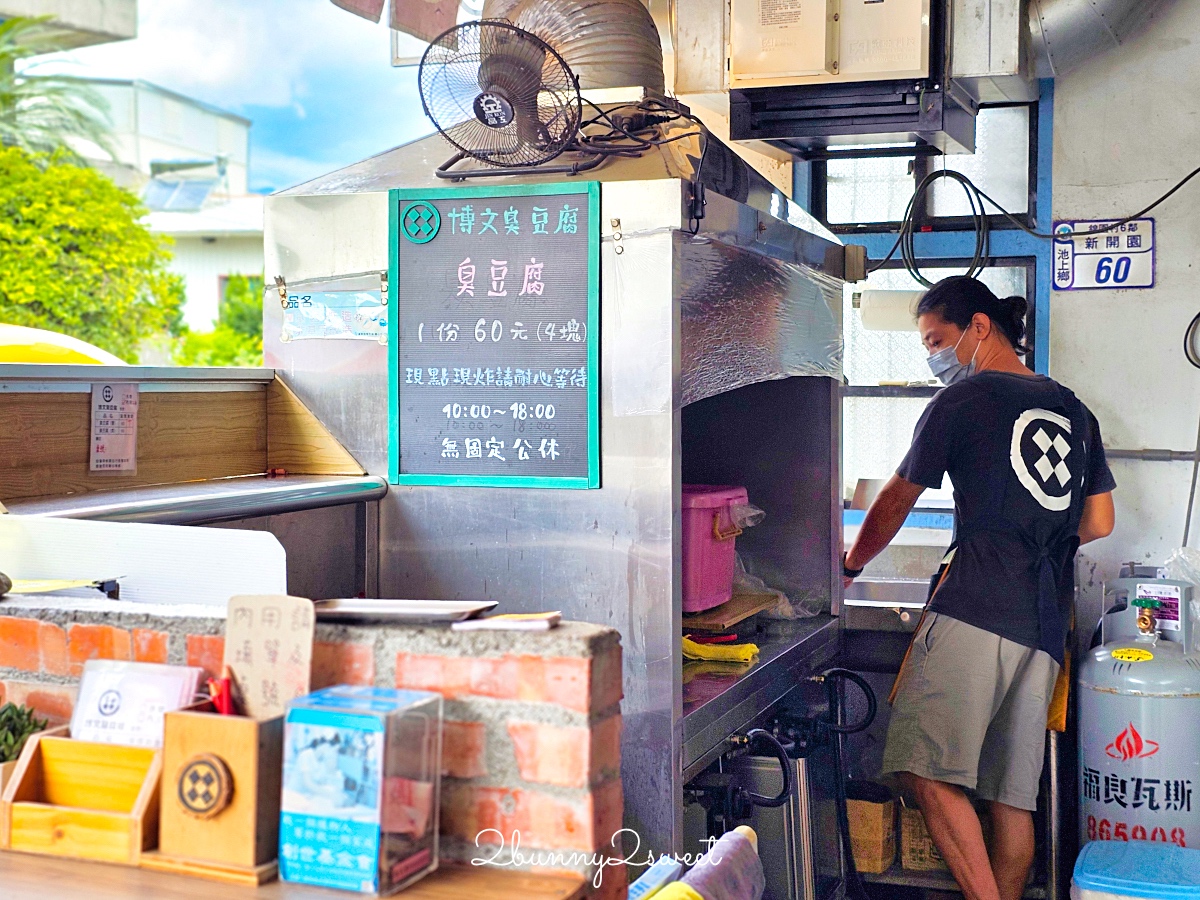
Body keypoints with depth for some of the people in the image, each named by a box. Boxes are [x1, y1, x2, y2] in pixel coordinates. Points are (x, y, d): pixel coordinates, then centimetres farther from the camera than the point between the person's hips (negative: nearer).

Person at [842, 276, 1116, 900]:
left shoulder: (964, 398, 3)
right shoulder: (1074, 410, 21)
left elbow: (896, 502, 11)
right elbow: (1099, 523, 23)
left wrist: (851, 565, 27)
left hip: (975, 608, -7)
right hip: (1047, 624, 7)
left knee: (927, 771, -13)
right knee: (1012, 796, 7)